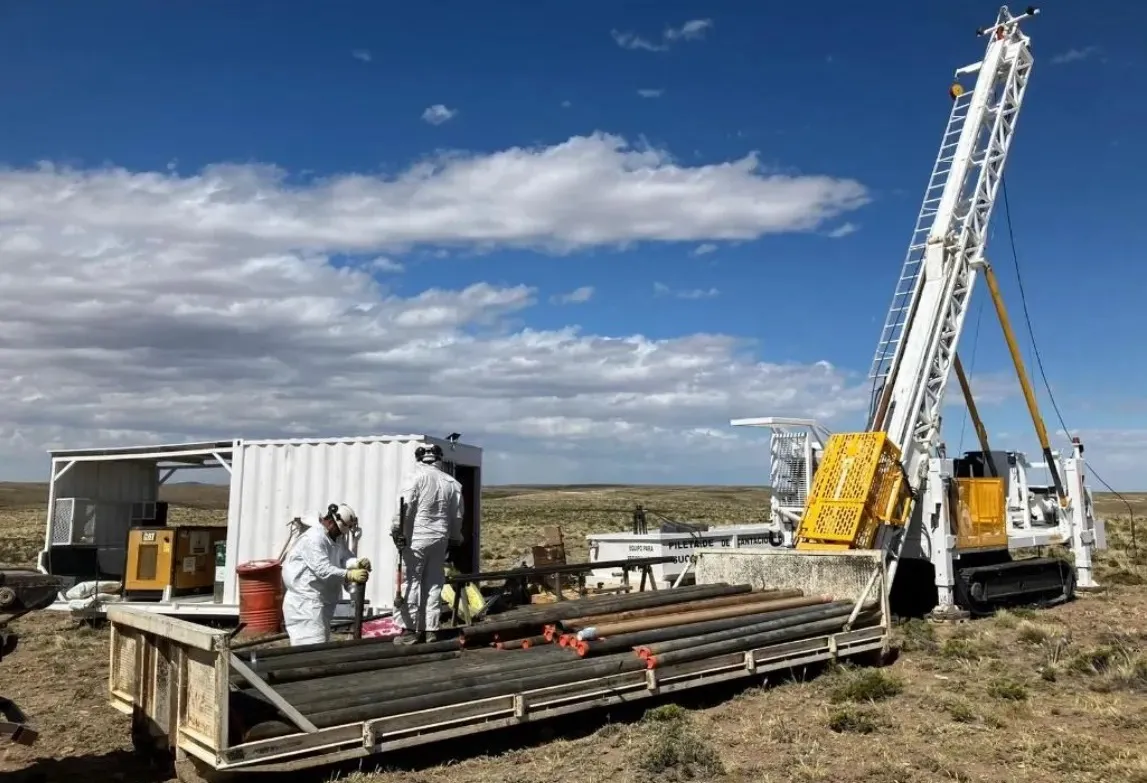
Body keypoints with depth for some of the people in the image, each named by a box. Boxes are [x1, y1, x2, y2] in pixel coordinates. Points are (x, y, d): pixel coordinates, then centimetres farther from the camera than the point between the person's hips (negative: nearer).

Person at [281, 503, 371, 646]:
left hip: (323, 600, 10)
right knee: (313, 645, -14)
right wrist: (350, 575, -41)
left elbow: (345, 557, -1)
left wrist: (357, 563, -23)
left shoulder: (337, 537, 9)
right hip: (304, 601, -10)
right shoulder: (313, 539, -24)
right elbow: (323, 570, -33)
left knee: (322, 641, 17)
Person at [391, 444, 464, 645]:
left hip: (416, 538, -5)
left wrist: (397, 531, -6)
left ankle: (409, 630, 1)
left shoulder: (416, 477, -6)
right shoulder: (452, 482, 8)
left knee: (411, 582, 1)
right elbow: (457, 516, 12)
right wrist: (455, 539, 23)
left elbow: (405, 508, -13)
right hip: (440, 539, 5)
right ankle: (430, 629, 13)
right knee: (434, 584, 10)